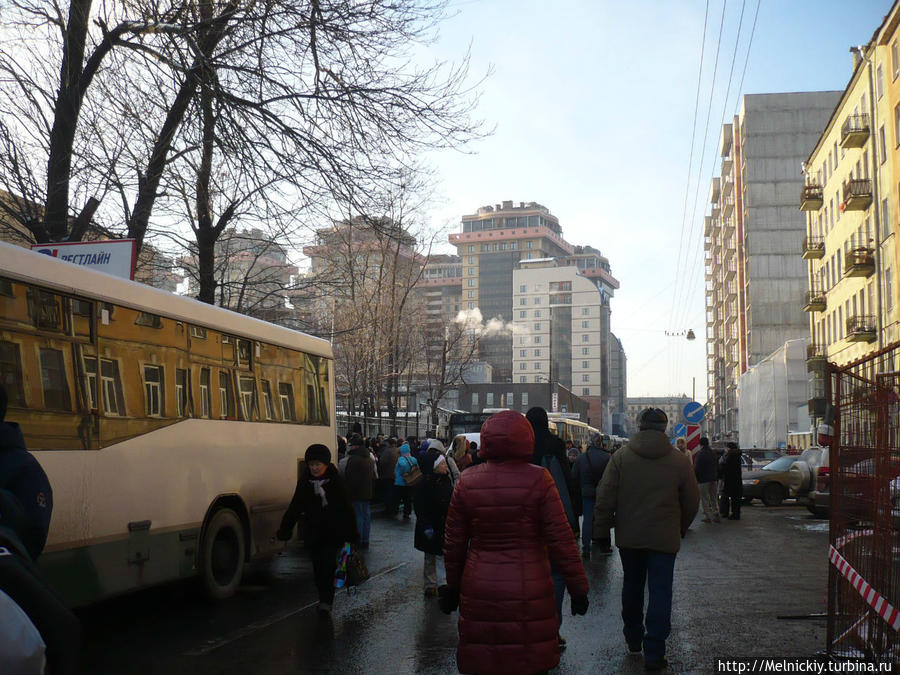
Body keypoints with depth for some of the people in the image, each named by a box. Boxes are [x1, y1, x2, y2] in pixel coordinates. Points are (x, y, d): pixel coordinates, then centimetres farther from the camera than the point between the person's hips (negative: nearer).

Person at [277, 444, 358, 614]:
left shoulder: (336, 481, -8)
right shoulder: (304, 482, 2)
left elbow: (346, 509, -5)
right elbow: (295, 508, 10)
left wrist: (352, 534, -6)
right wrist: (285, 529, 8)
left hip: (332, 532, -4)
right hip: (312, 533, 4)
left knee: (328, 565, -10)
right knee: (318, 567, 10)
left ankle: (326, 601, -4)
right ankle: (324, 599, 22)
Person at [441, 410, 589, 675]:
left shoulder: (467, 481, -1)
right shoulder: (538, 480, -9)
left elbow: (454, 542, 6)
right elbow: (561, 540, -8)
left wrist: (452, 586, 18)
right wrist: (578, 588, 1)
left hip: (479, 592, 2)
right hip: (529, 592, -2)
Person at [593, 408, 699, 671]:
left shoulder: (621, 457, -5)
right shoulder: (679, 461, -5)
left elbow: (605, 498, -7)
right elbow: (692, 502, 2)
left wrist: (600, 528, 3)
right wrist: (680, 528, 18)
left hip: (629, 537, 2)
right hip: (664, 538, -2)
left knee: (632, 586, 19)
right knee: (660, 591, 1)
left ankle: (633, 639, 33)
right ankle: (654, 653, -2)